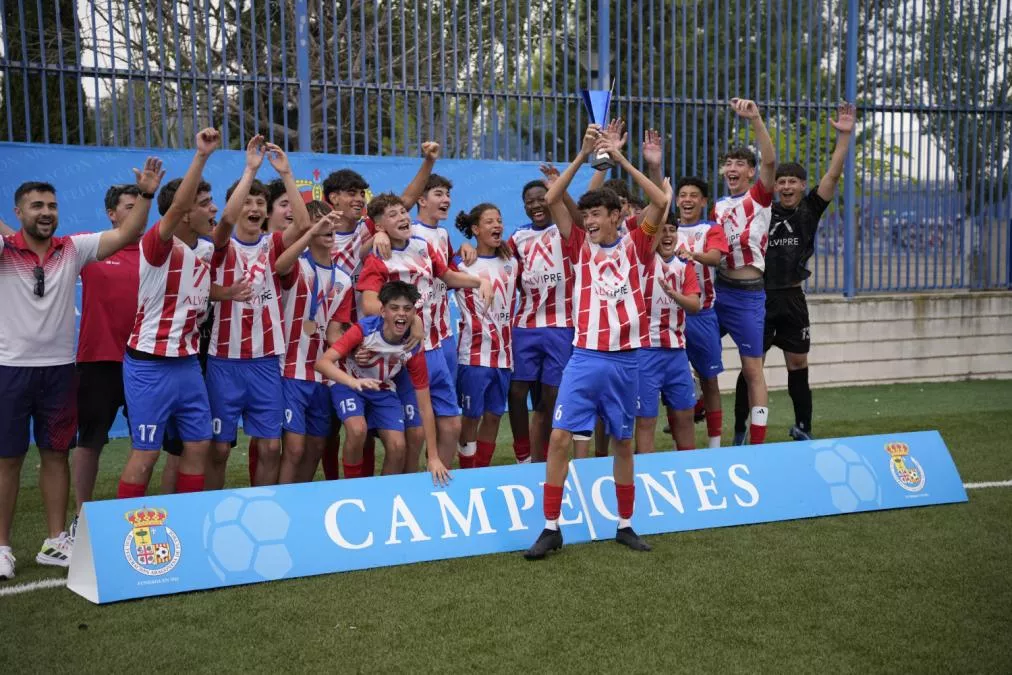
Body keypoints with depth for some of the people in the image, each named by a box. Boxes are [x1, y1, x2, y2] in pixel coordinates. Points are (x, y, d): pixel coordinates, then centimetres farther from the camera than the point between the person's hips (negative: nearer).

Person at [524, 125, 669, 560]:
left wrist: (621, 159, -8)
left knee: (623, 442, 11)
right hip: (584, 358, 0)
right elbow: (552, 200, -3)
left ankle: (625, 525, 23)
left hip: (625, 360, 0)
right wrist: (583, 155, -8)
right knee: (560, 437, -8)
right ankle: (551, 528, 0)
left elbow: (661, 202, -7)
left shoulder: (635, 247, 4)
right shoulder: (580, 247, 5)